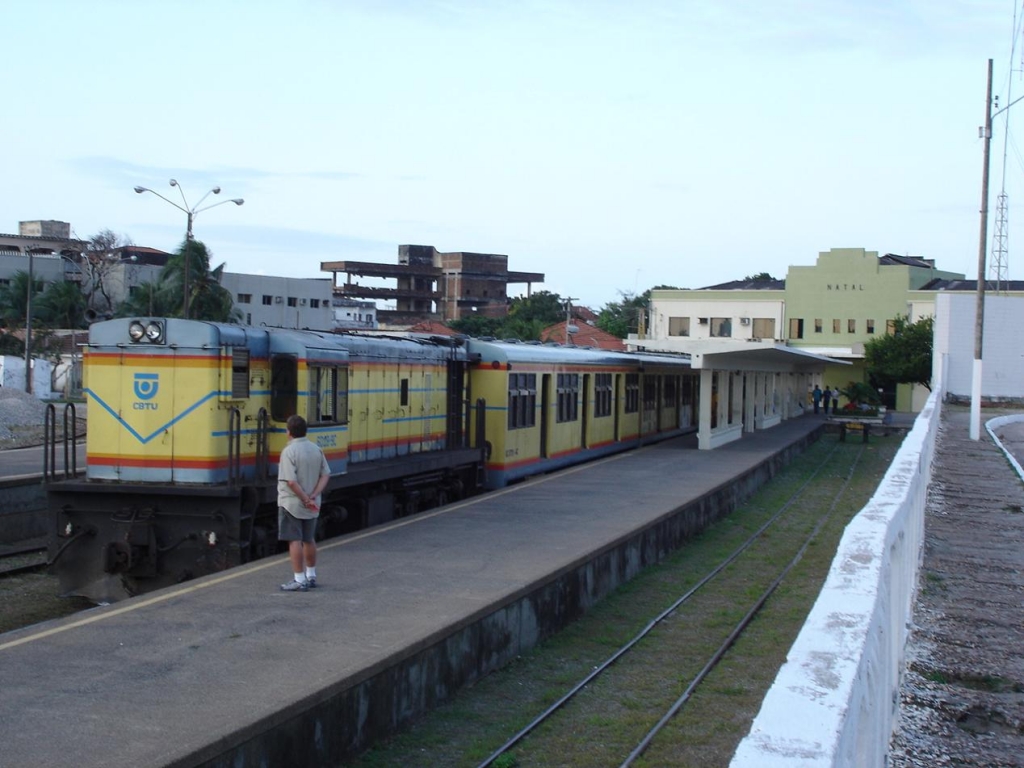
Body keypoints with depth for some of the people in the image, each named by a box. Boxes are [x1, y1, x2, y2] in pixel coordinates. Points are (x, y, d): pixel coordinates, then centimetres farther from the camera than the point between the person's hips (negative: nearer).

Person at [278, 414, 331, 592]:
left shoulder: (289, 451, -17)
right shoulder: (316, 449, 4)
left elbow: (291, 481, -24)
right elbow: (325, 475, 0)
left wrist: (305, 498, -16)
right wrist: (313, 496, -7)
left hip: (292, 504, -7)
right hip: (312, 506, 7)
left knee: (295, 541, -2)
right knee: (308, 539, 19)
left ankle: (299, 580, -2)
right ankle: (311, 576, 29)